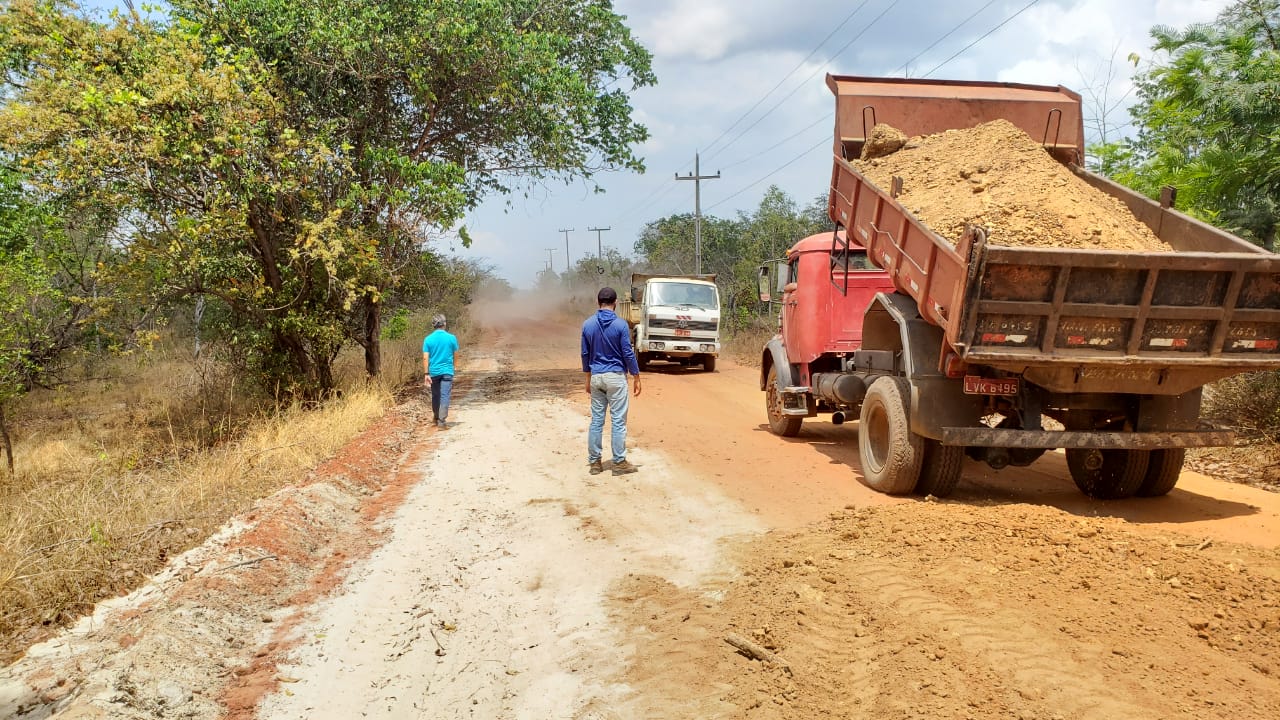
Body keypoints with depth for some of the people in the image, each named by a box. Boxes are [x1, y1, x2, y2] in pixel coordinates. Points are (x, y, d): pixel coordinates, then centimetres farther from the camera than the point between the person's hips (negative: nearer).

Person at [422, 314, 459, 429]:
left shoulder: (428, 339, -3)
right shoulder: (451, 338, -4)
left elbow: (425, 358, -7)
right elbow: (455, 354, 6)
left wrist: (426, 374, -6)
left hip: (434, 372, 2)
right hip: (447, 371, -2)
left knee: (435, 396, 16)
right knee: (445, 396, -4)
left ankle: (436, 418, 31)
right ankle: (442, 421, -11)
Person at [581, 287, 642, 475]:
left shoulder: (588, 324, 2)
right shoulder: (620, 324, -10)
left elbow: (585, 354, 8)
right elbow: (628, 353, -9)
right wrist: (636, 378, 0)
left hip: (596, 377, 4)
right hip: (616, 377, -4)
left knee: (596, 421, 9)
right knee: (618, 421, 1)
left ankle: (594, 462, 13)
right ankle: (619, 463, 6)